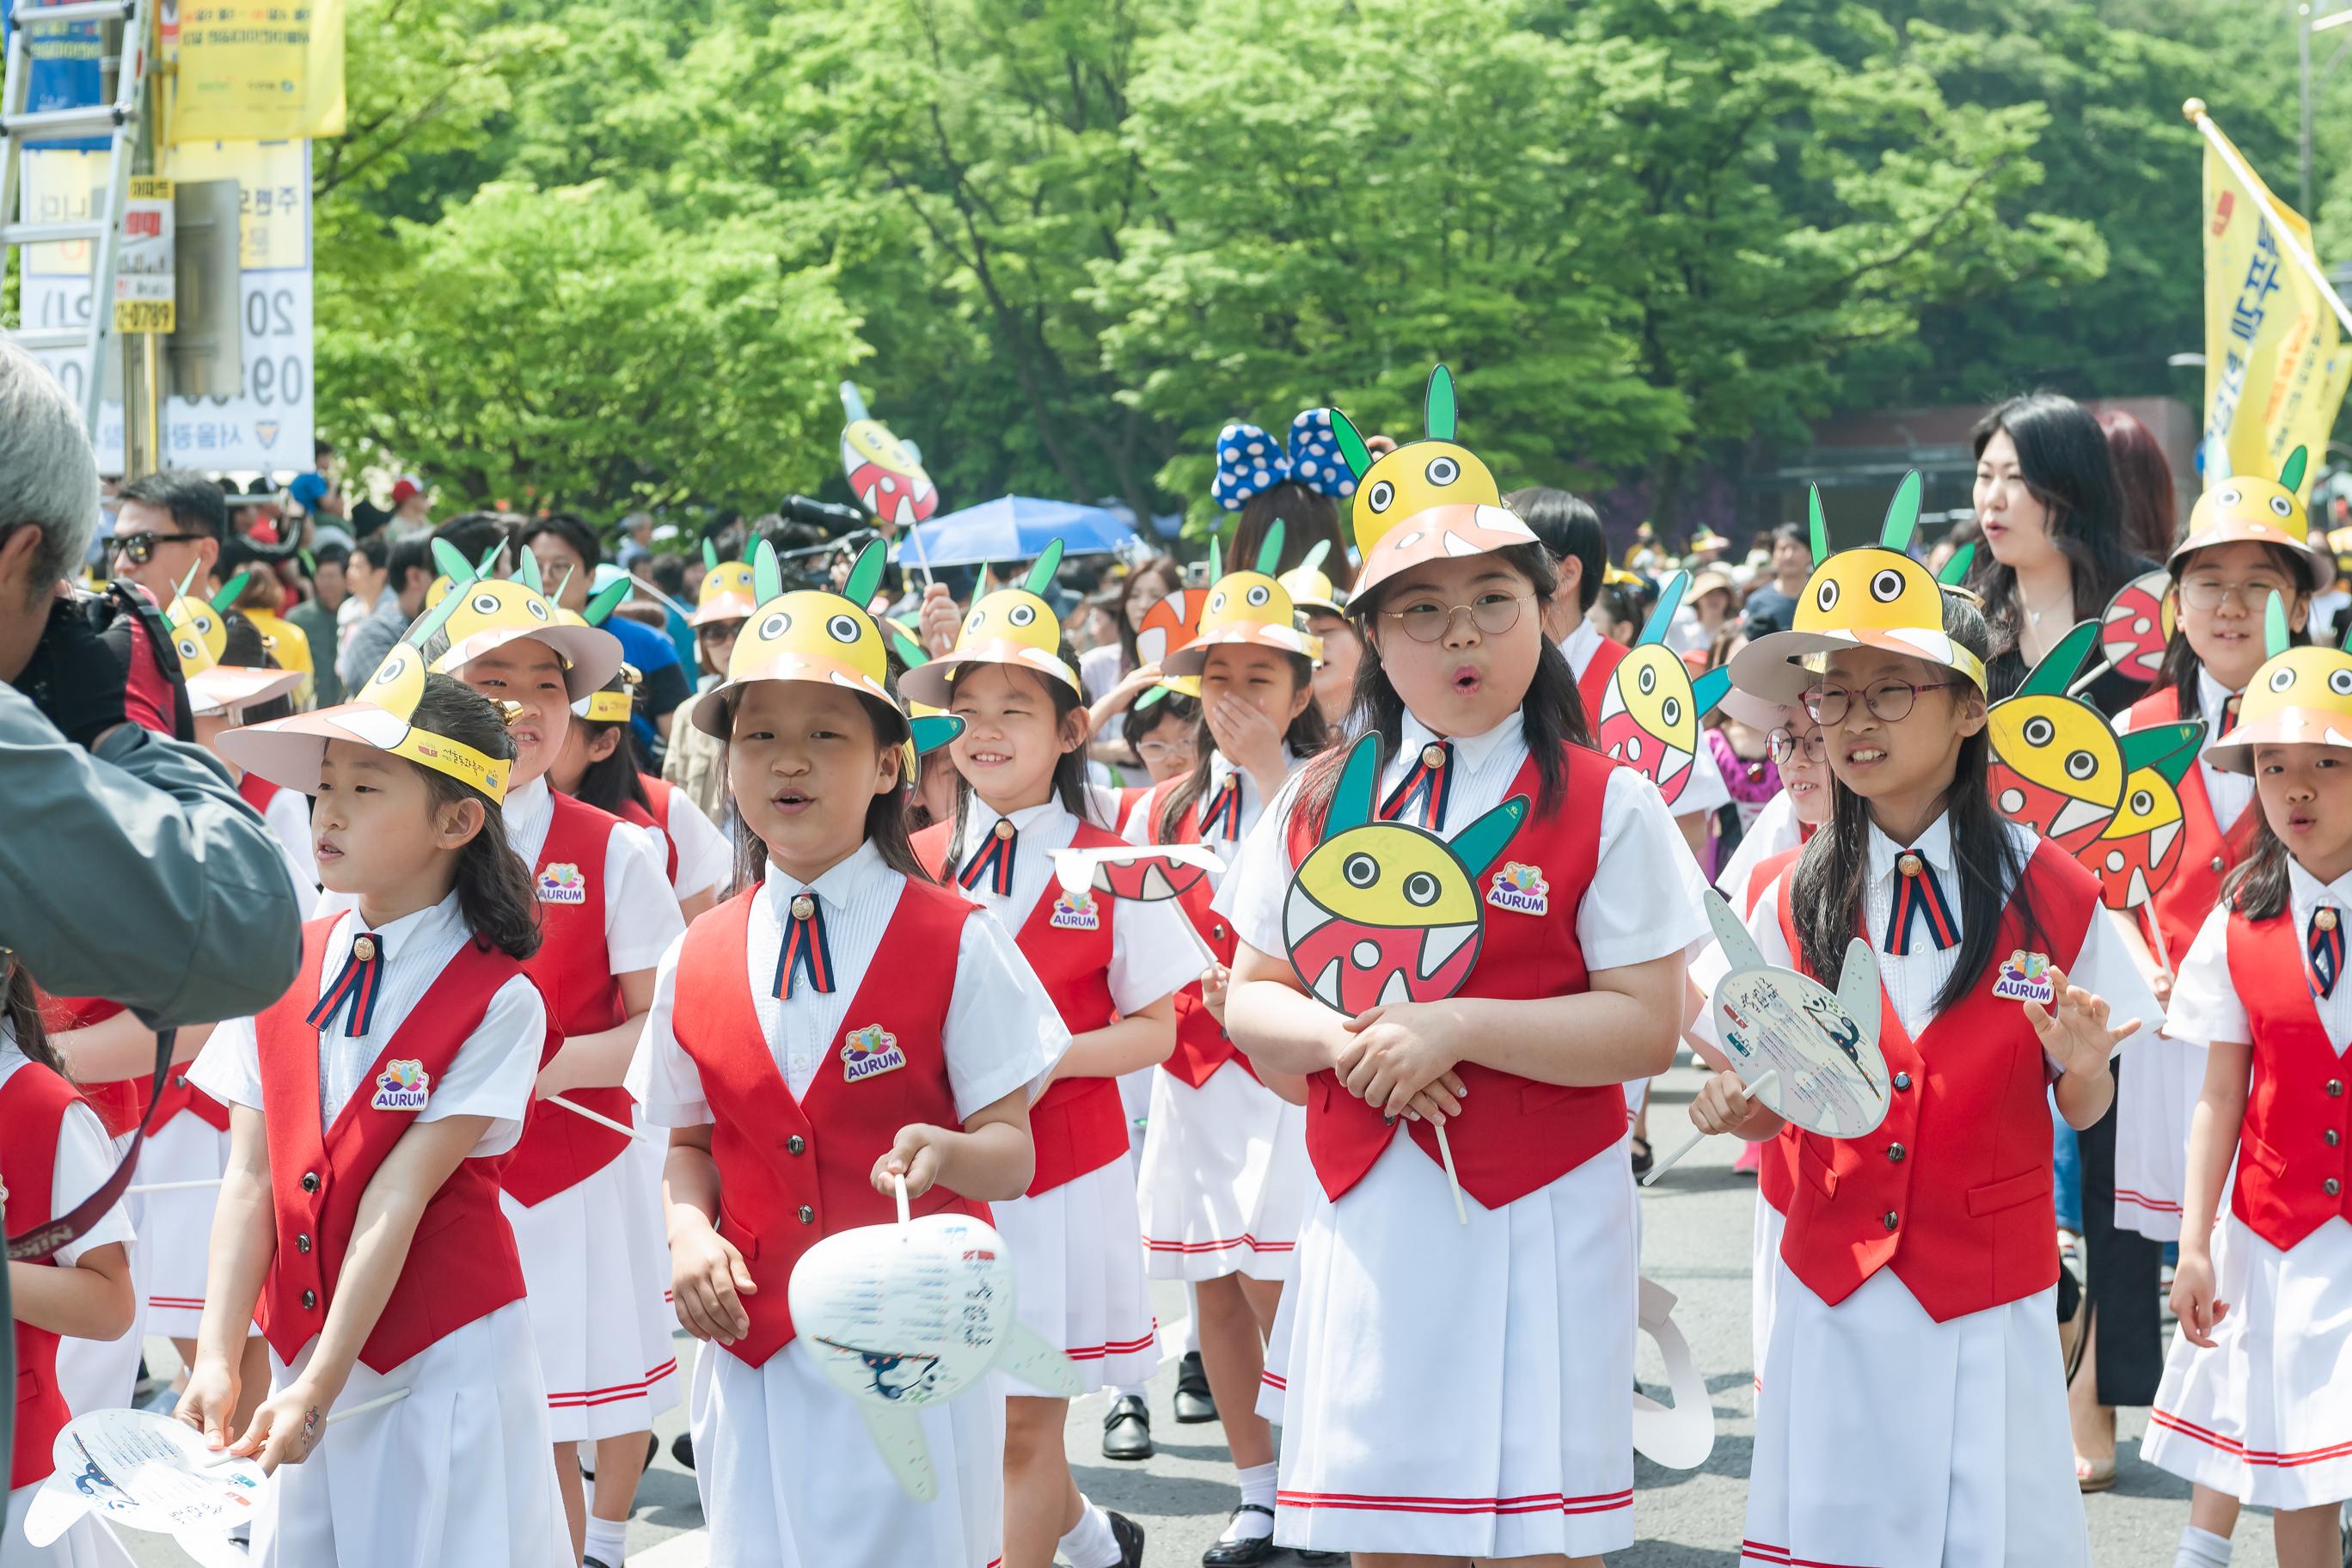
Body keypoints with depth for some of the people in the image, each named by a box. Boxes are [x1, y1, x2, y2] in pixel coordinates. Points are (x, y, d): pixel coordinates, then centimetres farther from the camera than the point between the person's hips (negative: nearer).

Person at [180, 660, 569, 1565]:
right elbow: (250, 1181, -1)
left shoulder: (497, 1002, -11)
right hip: (299, 1345, 4)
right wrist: (217, 1362, -12)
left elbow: (397, 1199, -16)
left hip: (445, 1357, -4)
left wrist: (320, 1387, -18)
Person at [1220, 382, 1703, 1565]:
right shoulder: (1320, 803, 7)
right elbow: (1250, 999, 11)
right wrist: (1342, 1039, -10)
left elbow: (1647, 1026, -10)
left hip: (1537, 1219, -3)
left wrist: (1459, 1026, -18)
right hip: (1370, 1222, 3)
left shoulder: (1604, 806, -4)